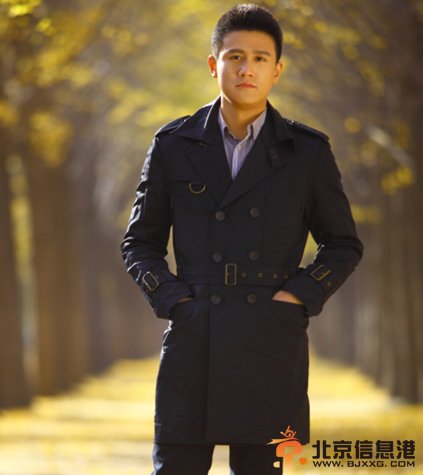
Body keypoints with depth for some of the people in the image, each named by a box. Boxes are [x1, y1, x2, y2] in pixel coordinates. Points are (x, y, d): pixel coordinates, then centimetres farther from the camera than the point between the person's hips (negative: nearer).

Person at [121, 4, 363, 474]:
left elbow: (344, 244, 12)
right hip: (193, 342, 0)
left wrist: (298, 296, -3)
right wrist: (171, 299, -2)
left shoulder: (307, 152, 5)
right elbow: (139, 241, 13)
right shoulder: (174, 145, 6)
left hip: (271, 346, 0)